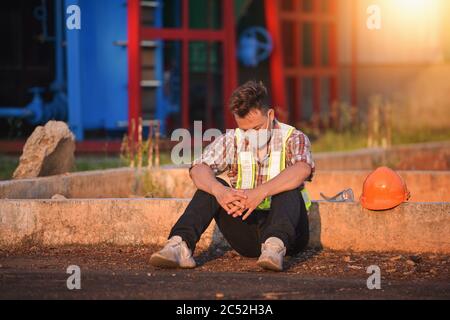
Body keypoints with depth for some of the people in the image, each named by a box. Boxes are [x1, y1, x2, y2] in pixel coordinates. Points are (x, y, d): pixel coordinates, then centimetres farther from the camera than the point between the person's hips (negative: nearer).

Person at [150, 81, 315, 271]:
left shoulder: (293, 138, -4)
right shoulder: (231, 140, 5)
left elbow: (301, 170, -27)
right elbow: (198, 170, -12)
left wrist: (260, 192, -42)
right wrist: (219, 191, -36)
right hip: (245, 231, 3)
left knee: (289, 189, -30)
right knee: (210, 186, -17)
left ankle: (275, 245, -54)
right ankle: (180, 245, -35)